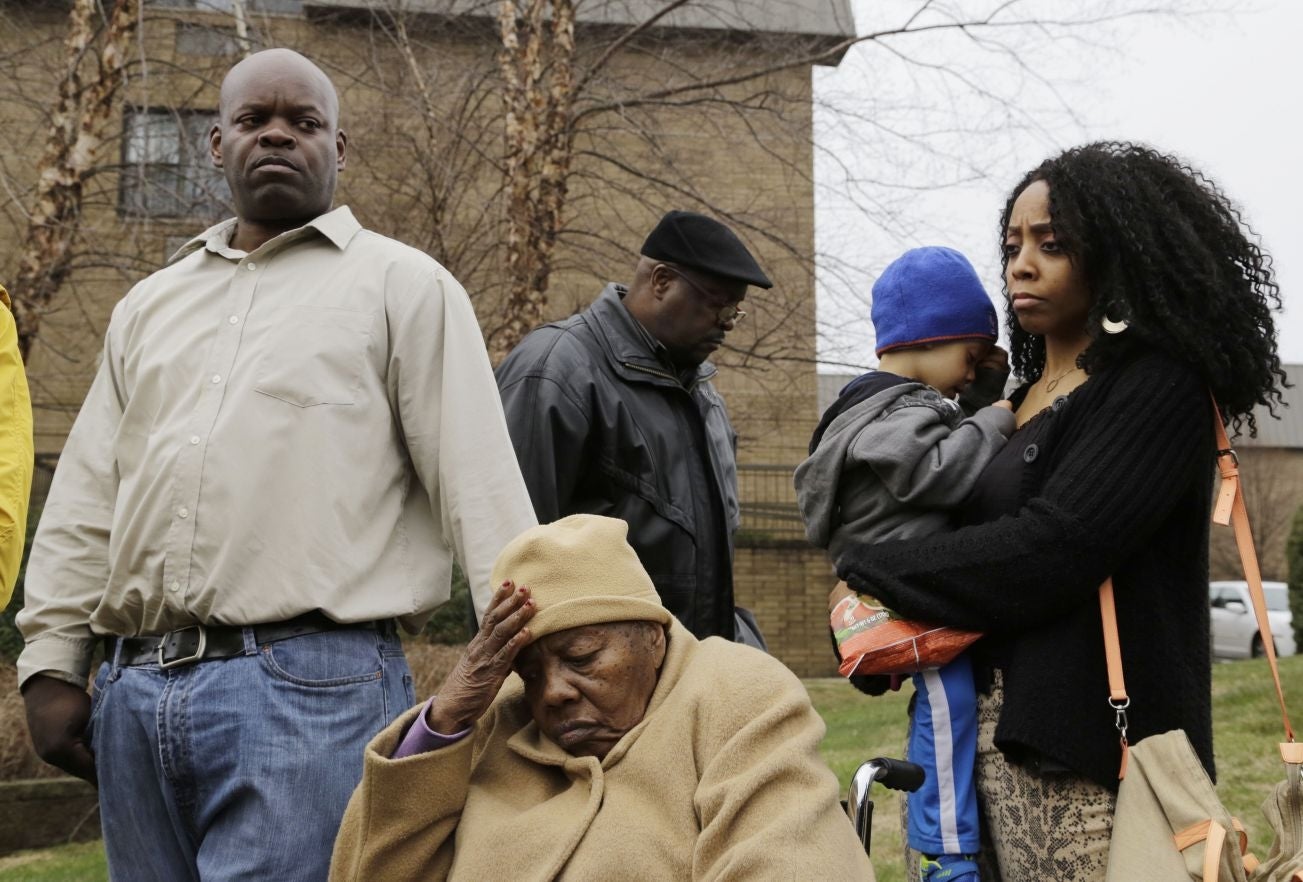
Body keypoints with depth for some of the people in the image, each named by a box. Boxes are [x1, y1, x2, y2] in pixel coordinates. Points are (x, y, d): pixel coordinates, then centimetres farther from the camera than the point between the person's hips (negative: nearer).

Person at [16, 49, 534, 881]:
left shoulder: (403, 286, 4)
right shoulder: (149, 306, 20)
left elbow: (481, 487, -4)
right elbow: (85, 504, 17)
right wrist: (51, 665, 10)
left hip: (311, 687, -5)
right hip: (135, 690, 6)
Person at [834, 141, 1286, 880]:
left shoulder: (1159, 386, -8)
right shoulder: (1026, 401, 16)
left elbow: (1052, 547, -18)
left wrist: (872, 577, -9)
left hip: (1099, 742, -7)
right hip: (1002, 729, 7)